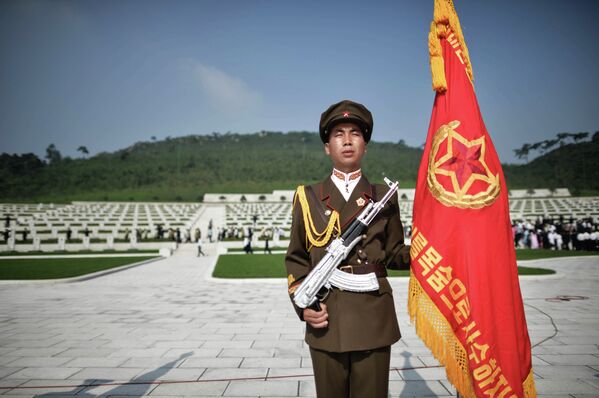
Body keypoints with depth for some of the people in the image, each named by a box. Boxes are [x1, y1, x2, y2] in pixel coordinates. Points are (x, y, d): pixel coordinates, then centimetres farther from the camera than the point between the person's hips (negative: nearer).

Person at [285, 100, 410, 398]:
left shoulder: (384, 197, 9)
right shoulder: (308, 197, 7)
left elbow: (394, 253, 9)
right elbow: (296, 259, 8)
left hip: (374, 320, 0)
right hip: (325, 321, 0)